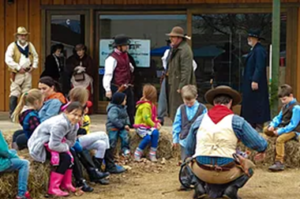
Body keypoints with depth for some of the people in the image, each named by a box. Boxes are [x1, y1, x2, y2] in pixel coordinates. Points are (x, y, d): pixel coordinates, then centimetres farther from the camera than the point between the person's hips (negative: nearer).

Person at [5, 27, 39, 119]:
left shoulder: (30, 45, 12)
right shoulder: (12, 46, -4)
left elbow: (35, 56, 20)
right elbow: (8, 59, -12)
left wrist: (34, 66, 4)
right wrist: (18, 68, -14)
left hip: (28, 73, 5)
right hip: (17, 73, -5)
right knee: (14, 94, -8)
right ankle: (12, 113, -5)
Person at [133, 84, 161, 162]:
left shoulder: (152, 104, 13)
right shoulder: (146, 105, -16)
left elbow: (153, 116, 19)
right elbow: (146, 118, -19)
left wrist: (157, 122, 1)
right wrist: (154, 125, -13)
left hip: (148, 126, 7)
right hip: (141, 126, -7)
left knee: (155, 132, -22)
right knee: (148, 137, -30)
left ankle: (152, 154, -16)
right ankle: (137, 154, -8)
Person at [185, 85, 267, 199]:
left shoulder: (200, 120, 4)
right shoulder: (237, 121, -3)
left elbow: (189, 149, 15)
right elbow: (260, 144, 3)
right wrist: (262, 152, 28)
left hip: (201, 172, 2)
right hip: (226, 173, -2)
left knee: (191, 161, 37)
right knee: (248, 166, 28)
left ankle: (201, 185, 11)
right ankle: (232, 188, 2)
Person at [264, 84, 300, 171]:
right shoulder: (285, 105, 11)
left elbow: (292, 125, -23)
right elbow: (279, 117, 17)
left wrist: (280, 131, -26)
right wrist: (272, 125, -4)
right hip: (283, 128, 10)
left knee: (280, 139, -34)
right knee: (266, 130, 6)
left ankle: (279, 163, -36)